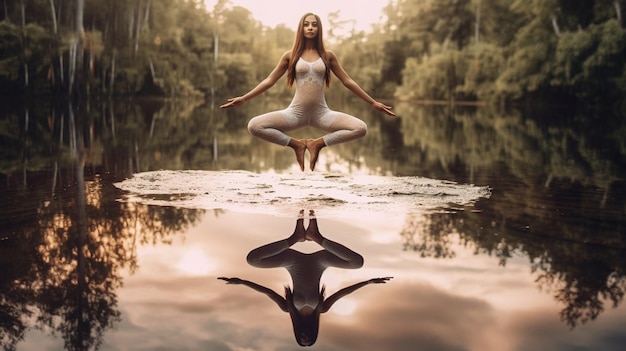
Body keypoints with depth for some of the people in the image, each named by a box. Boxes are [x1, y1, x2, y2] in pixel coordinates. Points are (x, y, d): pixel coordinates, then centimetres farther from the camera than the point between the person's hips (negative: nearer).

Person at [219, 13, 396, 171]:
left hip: (321, 113, 1)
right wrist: (243, 98, 3)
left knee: (360, 128, -23)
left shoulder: (328, 55, 7)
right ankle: (296, 144, -3)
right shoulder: (290, 55, 5)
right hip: (296, 112, 0)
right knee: (254, 126, -23)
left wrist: (373, 102, 8)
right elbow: (269, 81, 8)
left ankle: (317, 144, -4)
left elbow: (348, 81, 10)